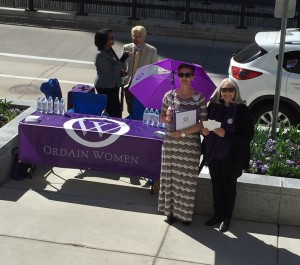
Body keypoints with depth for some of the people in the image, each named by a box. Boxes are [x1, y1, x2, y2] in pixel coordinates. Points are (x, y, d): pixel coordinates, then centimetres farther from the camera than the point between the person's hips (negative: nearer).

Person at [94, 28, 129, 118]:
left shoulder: (109, 50, 5)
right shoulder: (100, 55, -23)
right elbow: (111, 72, -25)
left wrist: (121, 72, 8)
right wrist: (123, 59, -26)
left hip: (113, 86, 9)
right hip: (105, 88, -9)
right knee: (115, 112, -7)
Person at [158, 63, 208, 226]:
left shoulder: (200, 98, -4)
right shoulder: (169, 95, 2)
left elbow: (202, 123, -8)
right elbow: (161, 117, 11)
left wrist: (183, 133, -16)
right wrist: (167, 118, -12)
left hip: (191, 144, -2)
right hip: (171, 142, 2)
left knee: (188, 179, 3)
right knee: (170, 175, 7)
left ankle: (185, 213, 16)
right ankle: (170, 210, 22)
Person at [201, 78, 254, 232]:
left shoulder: (241, 109, -11)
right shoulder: (213, 106, 1)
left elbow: (248, 135, -13)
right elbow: (205, 125, 15)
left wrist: (226, 135, -22)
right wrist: (205, 131, -8)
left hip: (231, 156, -4)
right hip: (213, 154, 4)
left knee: (229, 186, 10)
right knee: (216, 185, 15)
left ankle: (226, 218, 25)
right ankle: (218, 215, 31)